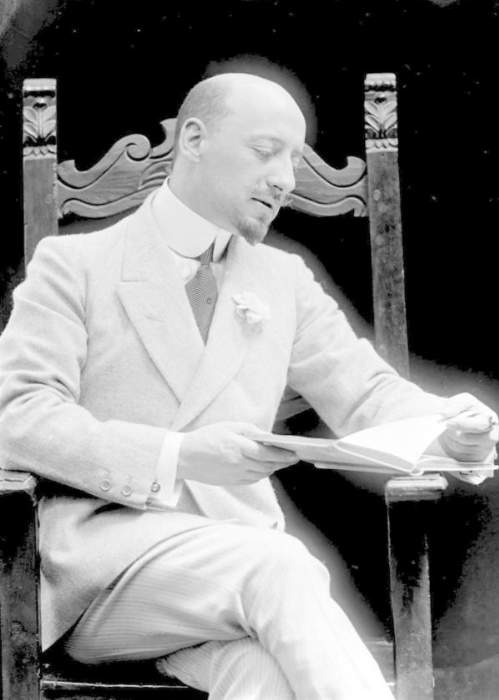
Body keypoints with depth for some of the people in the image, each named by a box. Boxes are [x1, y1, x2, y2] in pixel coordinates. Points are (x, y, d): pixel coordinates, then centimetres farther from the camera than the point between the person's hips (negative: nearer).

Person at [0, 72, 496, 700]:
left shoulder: (284, 279, 22)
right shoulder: (72, 263, 8)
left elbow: (365, 393, 16)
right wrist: (179, 457, -19)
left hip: (239, 549, 3)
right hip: (100, 546, -3)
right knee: (278, 567, -33)